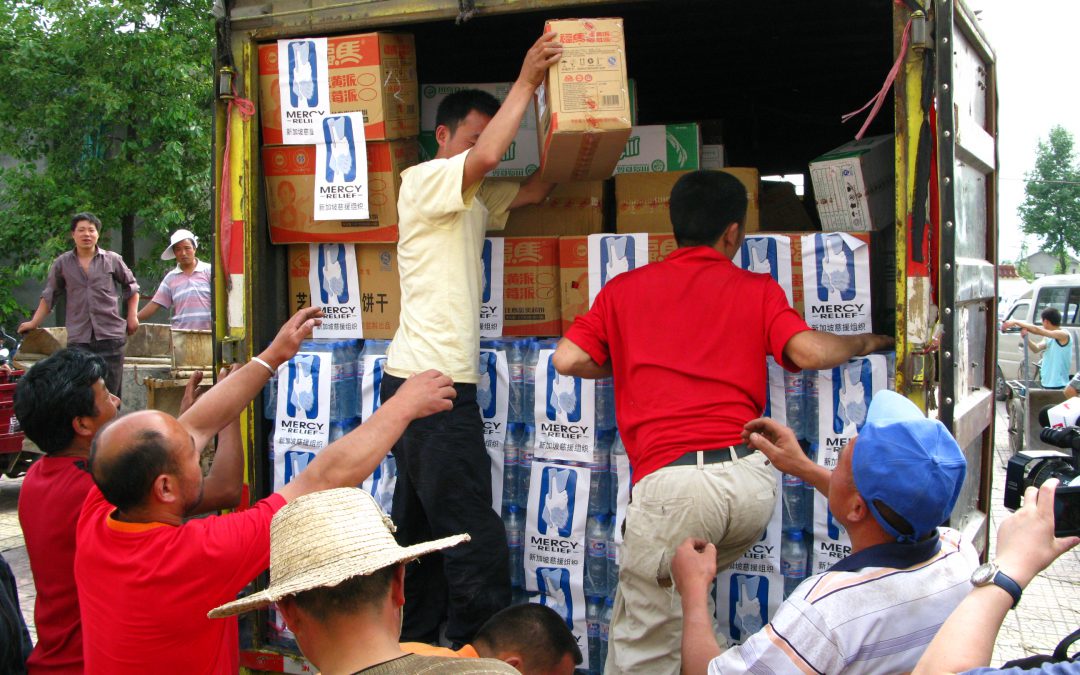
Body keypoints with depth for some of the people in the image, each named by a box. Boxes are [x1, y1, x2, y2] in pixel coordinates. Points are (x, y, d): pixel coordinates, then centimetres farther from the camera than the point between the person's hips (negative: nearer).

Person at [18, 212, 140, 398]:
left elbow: (131, 287, 17)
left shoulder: (112, 260, 5)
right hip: (78, 339, 1)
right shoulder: (62, 263, 8)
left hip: (111, 335, 0)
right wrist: (34, 323, 14)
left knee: (111, 393, 1)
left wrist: (133, 315, 9)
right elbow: (49, 296, 17)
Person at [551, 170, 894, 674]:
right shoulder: (758, 290, 13)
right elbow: (809, 352, -1)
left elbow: (568, 359, 7)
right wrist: (865, 343, 19)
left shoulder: (625, 288, 14)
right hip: (750, 477, 3)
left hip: (670, 478, -2)